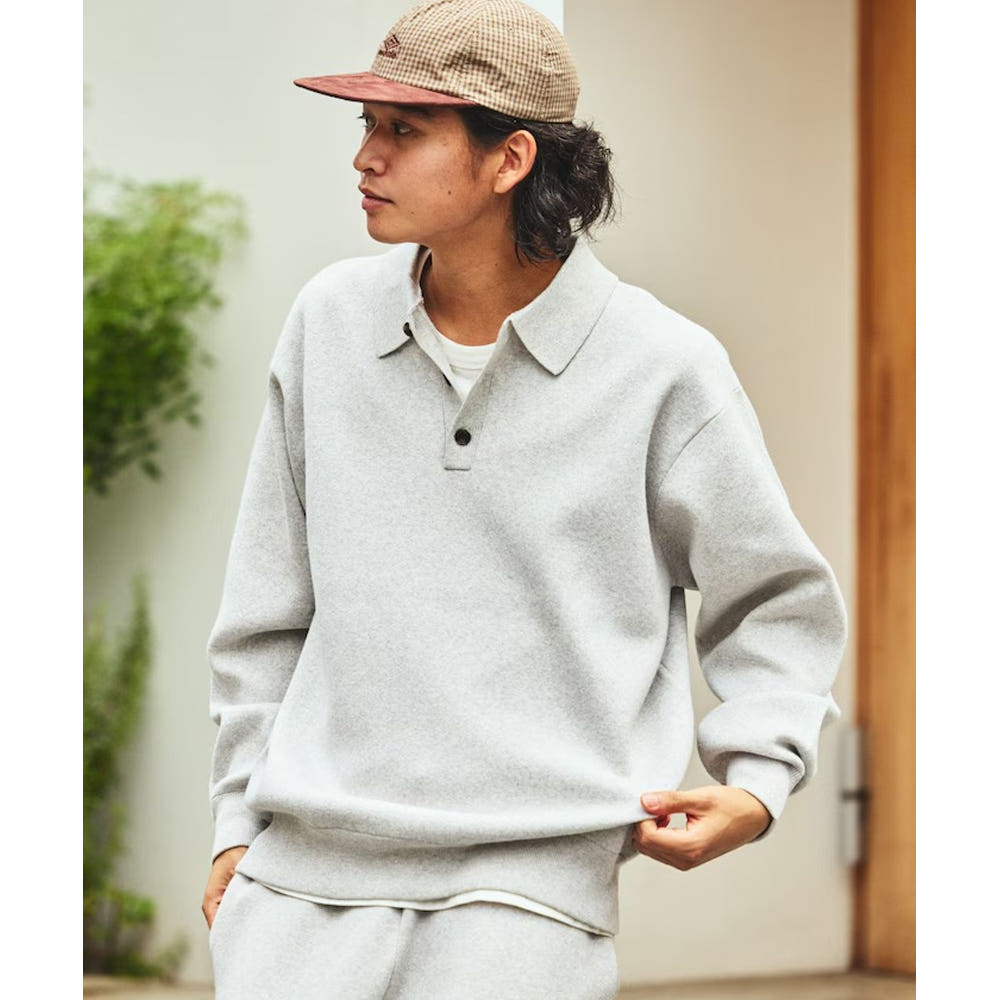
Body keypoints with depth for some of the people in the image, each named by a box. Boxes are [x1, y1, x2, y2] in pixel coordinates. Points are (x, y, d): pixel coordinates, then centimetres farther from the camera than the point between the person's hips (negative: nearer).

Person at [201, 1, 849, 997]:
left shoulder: (662, 365, -3)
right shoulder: (331, 319, 7)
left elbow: (777, 601, 9)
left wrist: (756, 782, -5)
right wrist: (239, 817, 14)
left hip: (533, 873, -3)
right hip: (307, 870, 3)